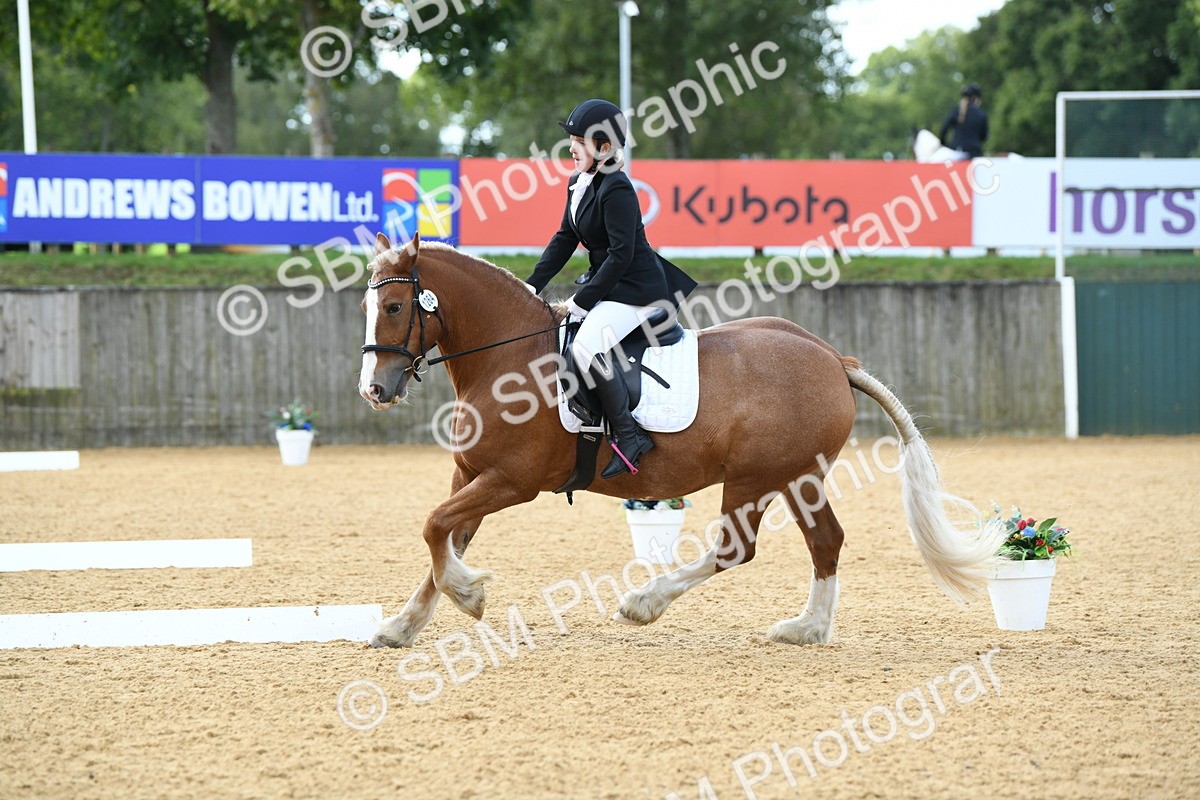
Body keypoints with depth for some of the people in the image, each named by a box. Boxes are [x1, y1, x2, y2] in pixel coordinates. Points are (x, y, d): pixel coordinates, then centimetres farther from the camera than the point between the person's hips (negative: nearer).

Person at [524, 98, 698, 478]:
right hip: (605, 283, 11)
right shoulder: (578, 184, 9)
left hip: (637, 288, -11)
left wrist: (581, 302, -21)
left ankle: (628, 435, -22)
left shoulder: (616, 190, -21)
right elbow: (565, 239, 15)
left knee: (586, 346, -30)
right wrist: (533, 285, 5)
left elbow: (621, 255, -23)